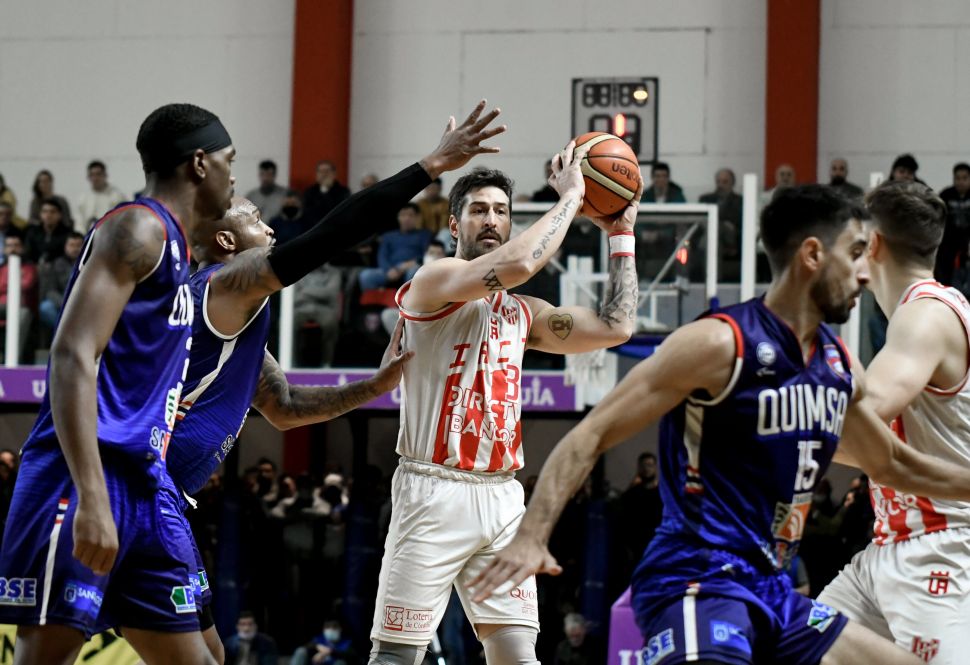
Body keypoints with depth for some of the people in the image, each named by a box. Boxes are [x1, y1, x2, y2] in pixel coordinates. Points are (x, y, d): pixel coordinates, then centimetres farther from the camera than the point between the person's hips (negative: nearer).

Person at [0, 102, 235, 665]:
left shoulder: (172, 245, 22)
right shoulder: (138, 229, -8)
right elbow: (72, 356, -20)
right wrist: (92, 498, -27)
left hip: (146, 484, 10)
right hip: (86, 475, -10)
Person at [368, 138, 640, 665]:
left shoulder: (523, 313, 17)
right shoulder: (435, 281, -5)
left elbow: (614, 328, 13)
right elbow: (515, 265, -23)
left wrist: (621, 236, 14)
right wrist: (570, 197, -11)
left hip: (501, 498, 6)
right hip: (435, 493, -6)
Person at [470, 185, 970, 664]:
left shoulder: (838, 366, 13)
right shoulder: (721, 343, -11)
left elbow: (893, 465, 33)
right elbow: (592, 436, -12)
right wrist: (531, 537, -24)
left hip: (770, 593, 9)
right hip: (698, 582, -9)